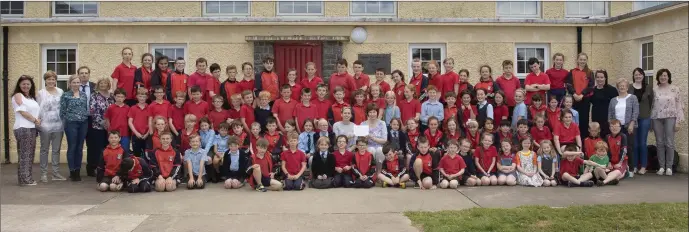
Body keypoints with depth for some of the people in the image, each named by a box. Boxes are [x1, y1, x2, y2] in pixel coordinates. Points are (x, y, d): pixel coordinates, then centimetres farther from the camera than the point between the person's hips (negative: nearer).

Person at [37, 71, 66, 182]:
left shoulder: (60, 92, 8)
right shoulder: (41, 93, 0)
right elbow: (38, 109, -3)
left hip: (58, 125, 3)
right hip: (45, 125, -3)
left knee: (56, 150, 8)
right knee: (45, 150, 6)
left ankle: (56, 173, 15)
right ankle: (43, 173, 10)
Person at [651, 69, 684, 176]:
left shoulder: (675, 89, 2)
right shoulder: (654, 90, 8)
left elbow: (679, 106, 0)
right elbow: (652, 105, 10)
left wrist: (678, 122, -5)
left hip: (670, 118, -2)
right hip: (657, 118, 2)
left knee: (669, 143, -4)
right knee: (659, 143, 4)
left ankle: (669, 167, 4)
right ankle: (661, 166, 10)